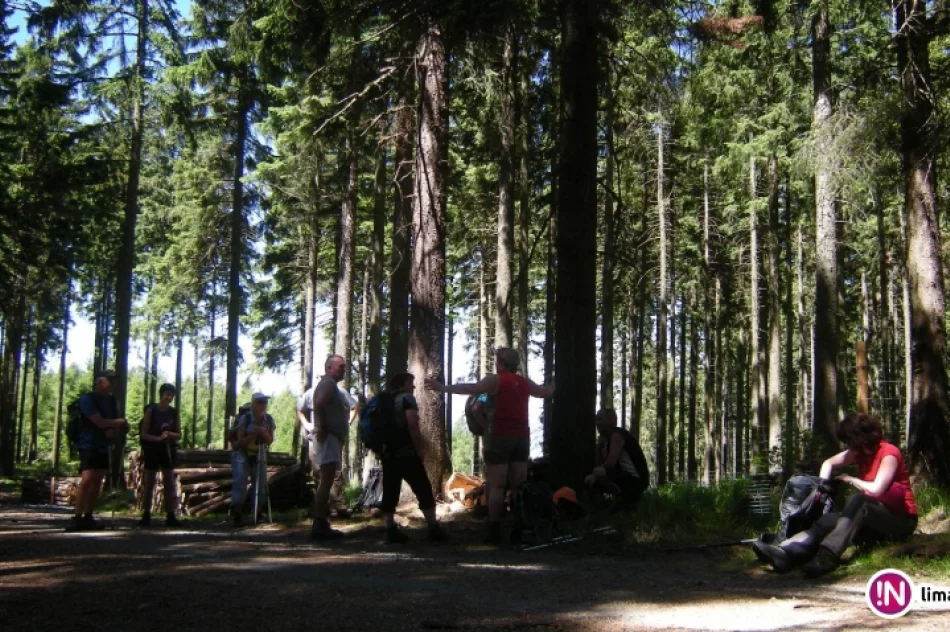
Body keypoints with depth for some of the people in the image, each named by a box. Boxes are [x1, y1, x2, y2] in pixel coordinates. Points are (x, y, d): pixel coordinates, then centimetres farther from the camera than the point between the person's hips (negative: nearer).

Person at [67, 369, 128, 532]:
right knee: (87, 480, -19)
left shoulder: (112, 401, 14)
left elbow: (117, 426, 14)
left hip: (104, 447, 7)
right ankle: (77, 518, -20)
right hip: (89, 445, -7)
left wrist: (114, 430, -10)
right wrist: (119, 422, -1)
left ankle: (88, 518, 9)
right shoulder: (87, 399, -9)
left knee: (97, 482, 5)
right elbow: (100, 422, -16)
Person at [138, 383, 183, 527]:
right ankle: (146, 516, 6)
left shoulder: (173, 413, 6)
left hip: (168, 450, 3)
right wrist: (158, 438, -23)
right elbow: (143, 434, -7)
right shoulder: (151, 410, -5)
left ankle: (170, 516, 4)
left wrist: (170, 434, -13)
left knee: (169, 483, 1)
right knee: (148, 483, 1)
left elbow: (179, 435, 8)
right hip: (152, 450, -3)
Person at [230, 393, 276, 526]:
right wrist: (254, 434, -28)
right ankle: (237, 514, -14)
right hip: (242, 455, -4)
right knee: (240, 483, -17)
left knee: (261, 484, 0)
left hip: (258, 456, 4)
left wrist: (263, 432, -22)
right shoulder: (245, 418, -17)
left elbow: (270, 441, -4)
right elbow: (241, 441, -15)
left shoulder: (269, 420, -6)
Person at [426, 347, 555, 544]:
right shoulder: (525, 382, 14)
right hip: (521, 437, 6)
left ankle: (494, 531, -9)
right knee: (519, 486, 9)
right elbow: (544, 392, 33)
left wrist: (442, 387, -16)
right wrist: (552, 387, 56)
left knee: (496, 486, -4)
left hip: (500, 436, -5)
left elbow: (471, 389, -17)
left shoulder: (495, 380, -4)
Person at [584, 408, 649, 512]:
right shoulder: (605, 439, 16)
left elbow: (611, 463, -23)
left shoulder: (617, 435, -13)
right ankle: (629, 497, 11)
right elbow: (600, 465, 12)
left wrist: (595, 472, -7)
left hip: (635, 481, -10)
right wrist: (600, 444, 0)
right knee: (592, 480, 18)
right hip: (627, 478, 10)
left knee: (599, 473, -31)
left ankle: (626, 498, -12)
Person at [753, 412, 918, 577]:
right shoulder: (861, 452, 10)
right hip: (874, 521, 7)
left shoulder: (889, 454, -14)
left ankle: (827, 557, -55)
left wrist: (850, 479, -9)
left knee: (857, 501, -35)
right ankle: (785, 553, -47)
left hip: (900, 520, -7)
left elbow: (876, 489, -25)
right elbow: (829, 462, 14)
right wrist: (822, 485, -4)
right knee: (830, 520, -22)